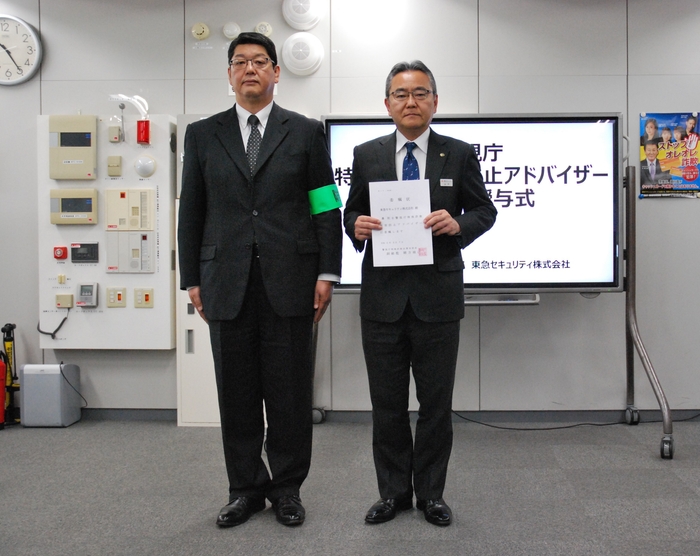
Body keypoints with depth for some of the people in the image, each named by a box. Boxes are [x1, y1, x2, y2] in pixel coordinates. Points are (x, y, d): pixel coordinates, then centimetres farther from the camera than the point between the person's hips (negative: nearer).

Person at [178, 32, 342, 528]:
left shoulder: (306, 132, 6)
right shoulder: (203, 135, 10)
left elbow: (326, 207, 4)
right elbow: (192, 212, 10)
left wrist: (327, 273, -3)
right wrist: (192, 280, 6)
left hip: (290, 281, -1)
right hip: (227, 282, 2)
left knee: (290, 389, 4)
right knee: (237, 391, 7)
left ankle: (287, 487, 20)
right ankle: (247, 488, 22)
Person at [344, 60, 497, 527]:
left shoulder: (459, 154, 3)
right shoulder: (367, 155, 7)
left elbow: (485, 210, 6)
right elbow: (351, 212, 12)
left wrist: (459, 224, -15)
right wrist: (356, 226, -11)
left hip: (438, 298, -1)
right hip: (383, 298, 1)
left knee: (436, 403, 8)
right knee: (387, 404, 10)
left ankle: (431, 492, 24)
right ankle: (394, 491, 25)